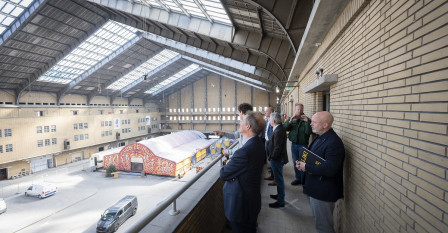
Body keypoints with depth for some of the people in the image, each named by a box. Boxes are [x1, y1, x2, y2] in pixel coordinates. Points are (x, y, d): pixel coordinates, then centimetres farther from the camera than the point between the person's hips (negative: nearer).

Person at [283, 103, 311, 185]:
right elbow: (284, 128, -7)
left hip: (303, 144, -4)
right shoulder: (291, 119, 5)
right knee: (295, 163, 13)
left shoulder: (306, 120, -6)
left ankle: (304, 180, 18)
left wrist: (307, 122, -27)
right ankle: (298, 179, 28)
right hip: (294, 144, 4)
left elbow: (308, 132, -17)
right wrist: (290, 121, -23)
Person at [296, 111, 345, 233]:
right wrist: (302, 163, -3)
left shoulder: (334, 143, -25)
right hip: (314, 189, 9)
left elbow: (329, 169, -34)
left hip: (323, 193, -9)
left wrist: (306, 167, -23)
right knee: (319, 222, 27)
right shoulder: (320, 138, 6)